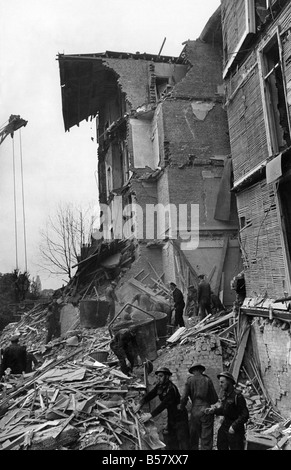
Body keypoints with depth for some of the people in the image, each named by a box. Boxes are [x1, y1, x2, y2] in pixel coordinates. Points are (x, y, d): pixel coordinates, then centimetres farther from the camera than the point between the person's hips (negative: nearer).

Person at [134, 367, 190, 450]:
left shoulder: (171, 388, -26)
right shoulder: (159, 386, -1)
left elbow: (164, 404, -32)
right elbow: (150, 394, -6)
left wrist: (151, 415, -35)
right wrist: (140, 404, -23)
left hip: (180, 416, -8)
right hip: (171, 417, 8)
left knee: (183, 441, -7)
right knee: (171, 442, 14)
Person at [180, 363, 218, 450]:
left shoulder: (190, 380, 2)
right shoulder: (208, 380, 3)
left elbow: (184, 398, -7)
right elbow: (215, 399, 5)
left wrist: (182, 408, 8)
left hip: (195, 411, 0)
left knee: (194, 437, 17)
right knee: (207, 439, 5)